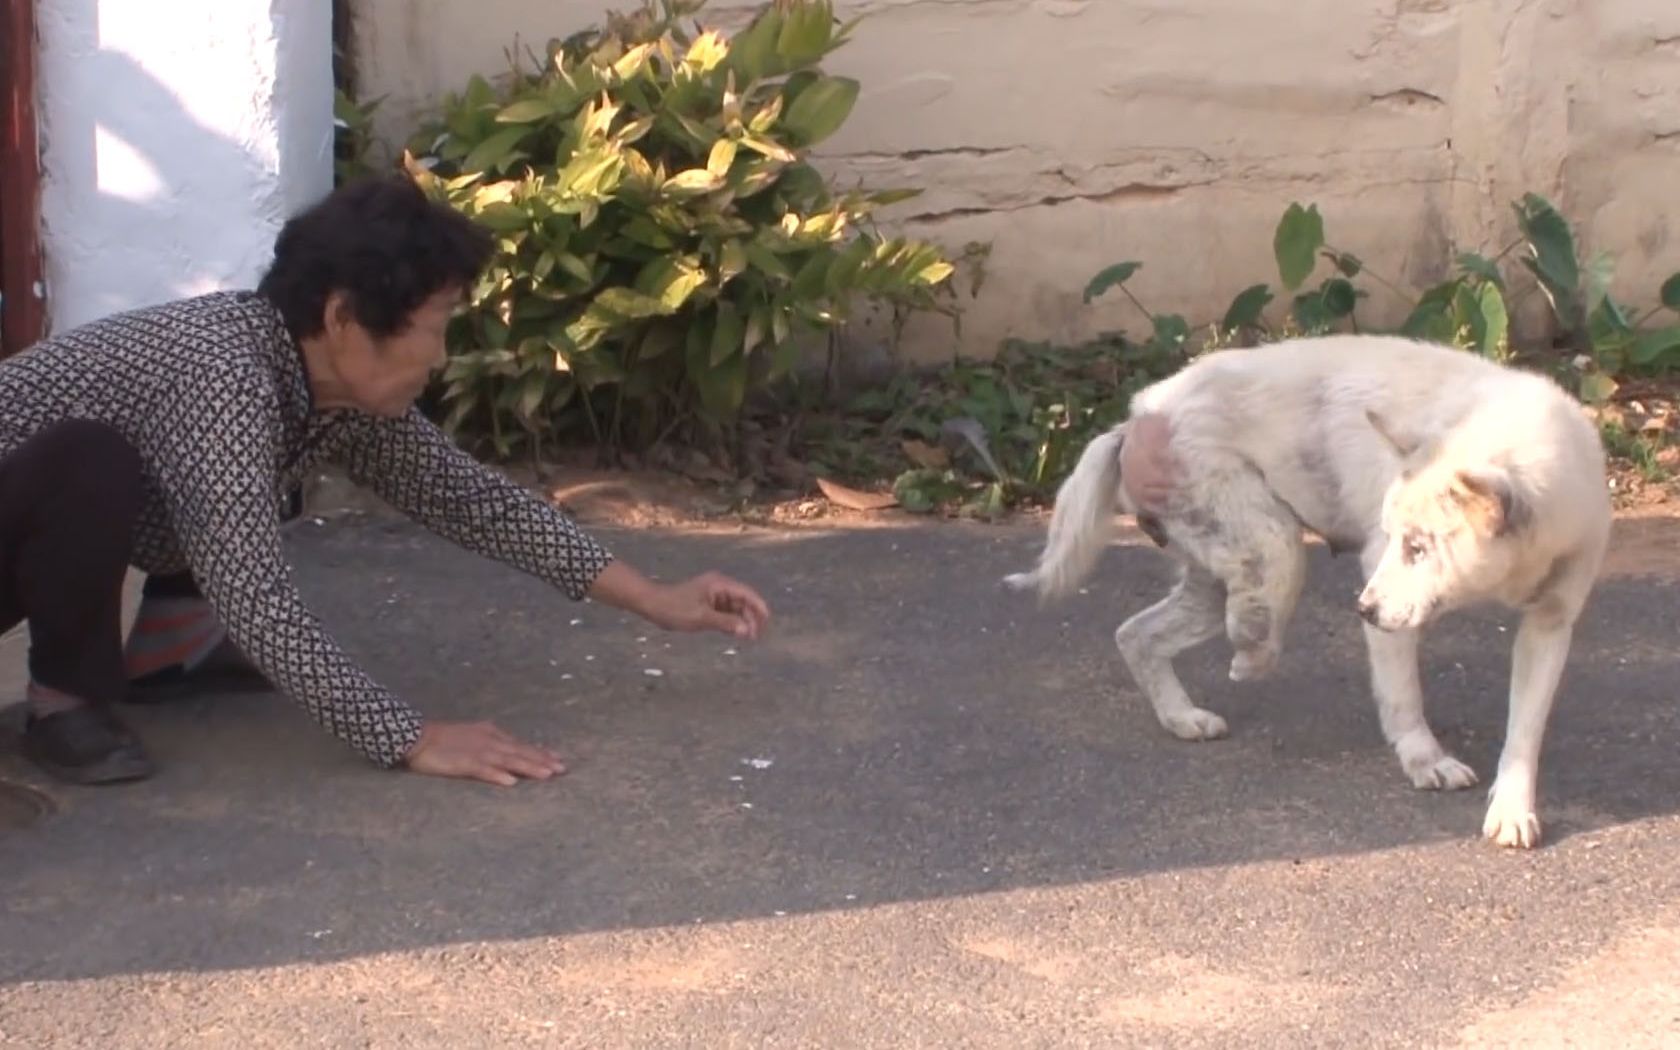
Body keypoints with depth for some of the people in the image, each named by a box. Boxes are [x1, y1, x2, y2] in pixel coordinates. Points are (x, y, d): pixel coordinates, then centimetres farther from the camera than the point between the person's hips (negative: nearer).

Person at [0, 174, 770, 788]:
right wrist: (411, 742, -39)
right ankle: (64, 698, -14)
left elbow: (468, 499, 0)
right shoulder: (222, 379, -34)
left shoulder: (340, 387, -8)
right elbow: (256, 602, -39)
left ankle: (160, 655, 11)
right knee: (93, 457, -36)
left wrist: (655, 600, -4)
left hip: (66, 539, 8)